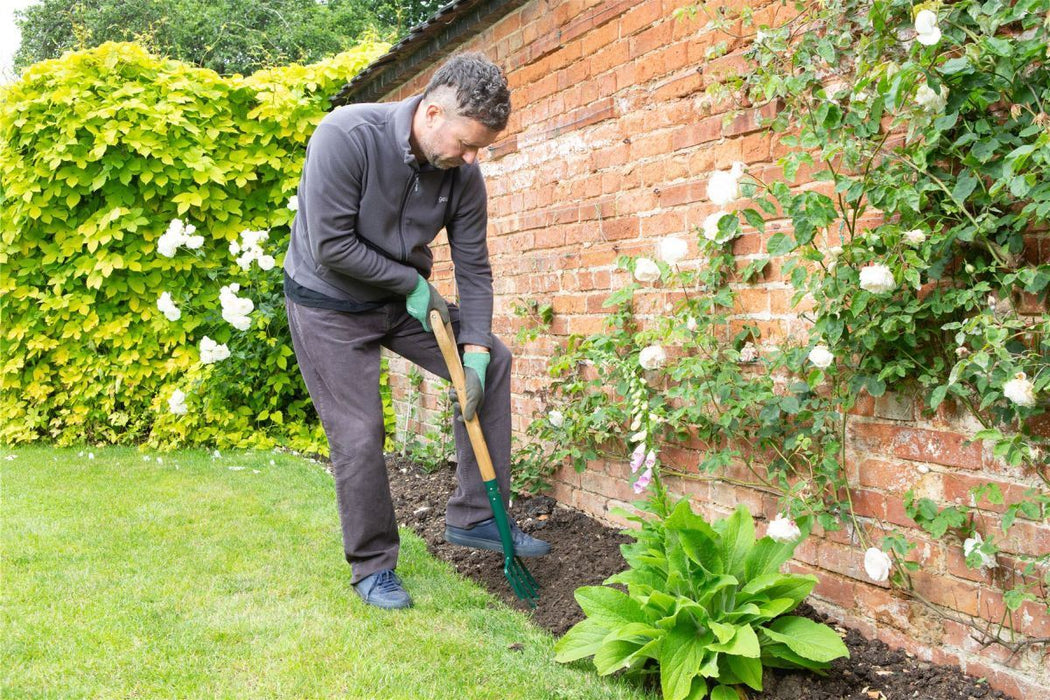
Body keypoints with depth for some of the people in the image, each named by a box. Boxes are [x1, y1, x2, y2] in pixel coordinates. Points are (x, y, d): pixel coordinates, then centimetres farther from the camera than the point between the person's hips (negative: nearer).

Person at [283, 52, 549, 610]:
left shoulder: (463, 174, -13)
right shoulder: (346, 136, -29)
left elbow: (473, 269, -6)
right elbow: (331, 246, -29)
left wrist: (475, 355, -14)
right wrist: (413, 282, -20)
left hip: (401, 298, 6)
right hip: (329, 306, -6)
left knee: (494, 361, -1)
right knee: (358, 435, -8)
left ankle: (475, 517, 6)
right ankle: (372, 566, 13)